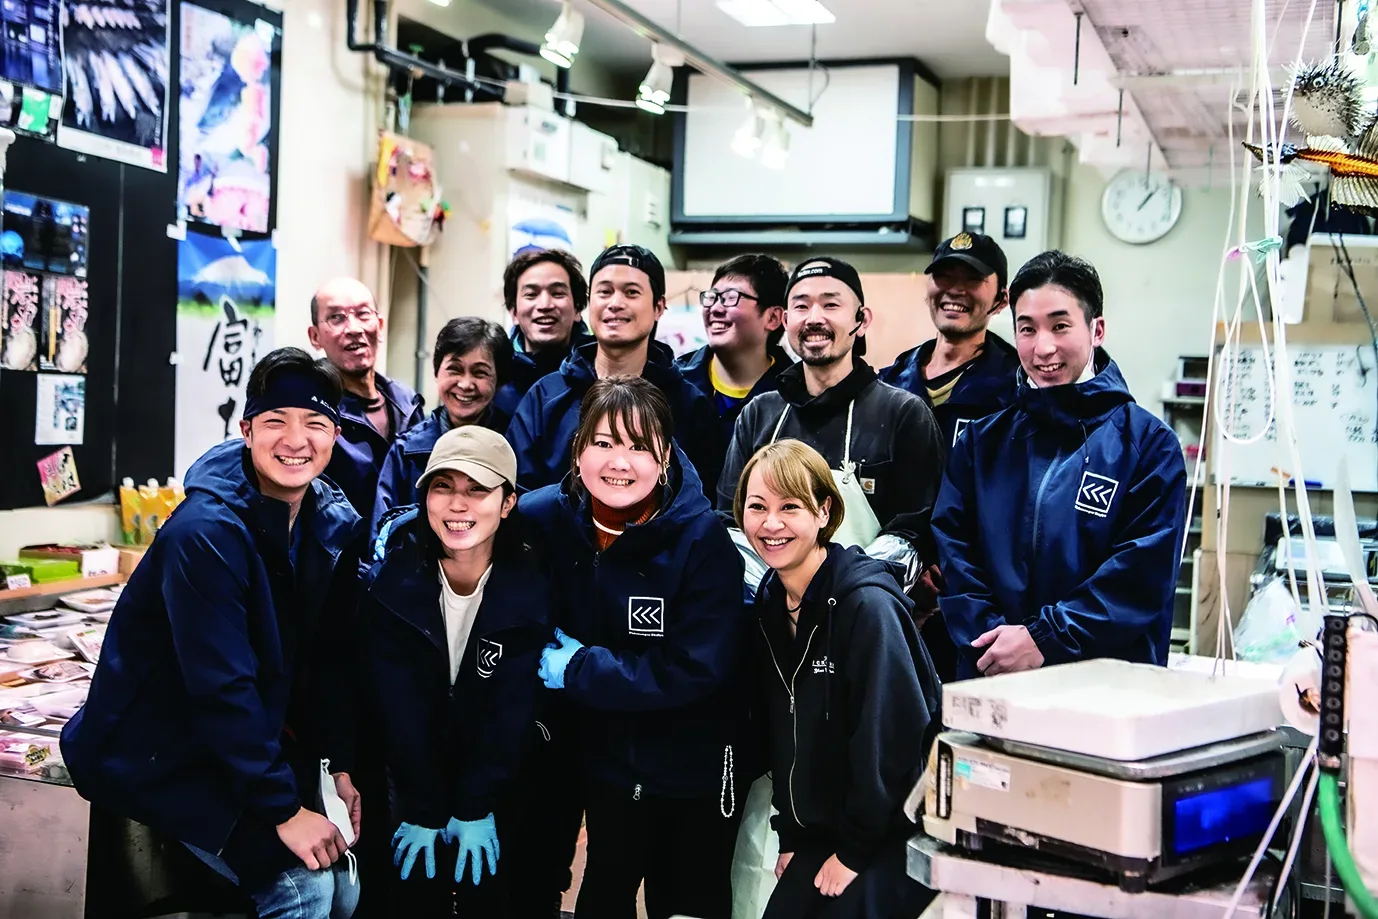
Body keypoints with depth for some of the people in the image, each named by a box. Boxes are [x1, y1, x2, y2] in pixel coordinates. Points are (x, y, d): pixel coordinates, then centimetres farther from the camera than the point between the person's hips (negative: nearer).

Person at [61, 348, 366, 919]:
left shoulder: (335, 524, -2)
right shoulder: (206, 532, -25)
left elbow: (332, 657, 5)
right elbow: (220, 686, -27)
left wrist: (341, 765, -2)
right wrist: (282, 808, -26)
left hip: (254, 739, 7)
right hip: (158, 757, -7)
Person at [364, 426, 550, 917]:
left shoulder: (530, 582, -19)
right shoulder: (391, 573, -18)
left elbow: (513, 705, -16)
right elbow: (398, 703, -17)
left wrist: (475, 808, -17)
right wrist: (422, 811, -18)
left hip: (497, 775, 0)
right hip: (412, 769, 1)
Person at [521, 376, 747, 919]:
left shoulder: (702, 538, -21)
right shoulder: (540, 519, -11)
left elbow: (698, 668, -25)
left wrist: (577, 670, -22)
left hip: (694, 767, -3)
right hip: (604, 757, 3)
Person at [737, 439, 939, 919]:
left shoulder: (868, 605, -21)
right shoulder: (770, 605, 3)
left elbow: (890, 737, -21)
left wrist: (855, 850, -15)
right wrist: (791, 835, 7)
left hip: (890, 842, -7)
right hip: (819, 835, 7)